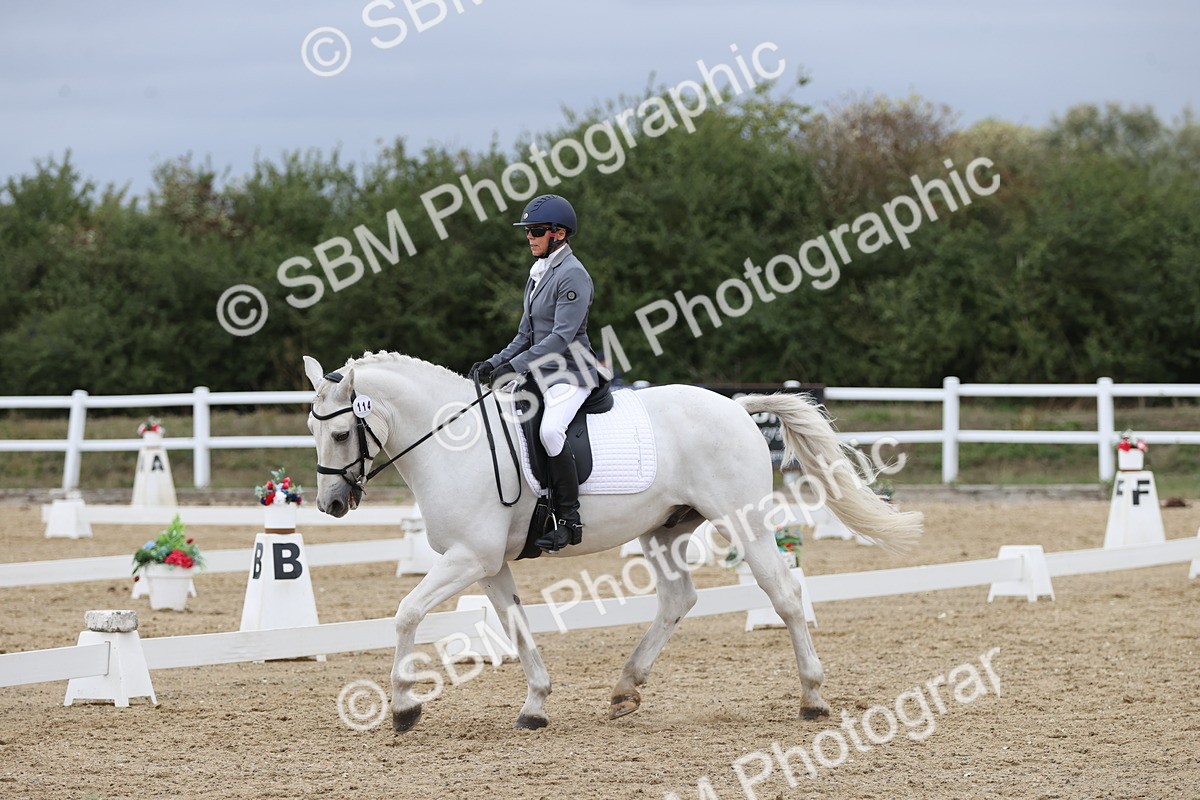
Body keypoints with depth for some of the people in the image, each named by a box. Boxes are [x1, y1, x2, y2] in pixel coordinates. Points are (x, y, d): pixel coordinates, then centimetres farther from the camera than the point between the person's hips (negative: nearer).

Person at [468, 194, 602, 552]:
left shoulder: (573, 275, -14)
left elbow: (561, 337, -22)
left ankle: (569, 520, -26)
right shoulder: (538, 274, 14)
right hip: (540, 374, 10)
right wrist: (495, 363, 3)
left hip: (571, 374, -10)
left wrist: (514, 366, -26)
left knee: (550, 430, -33)